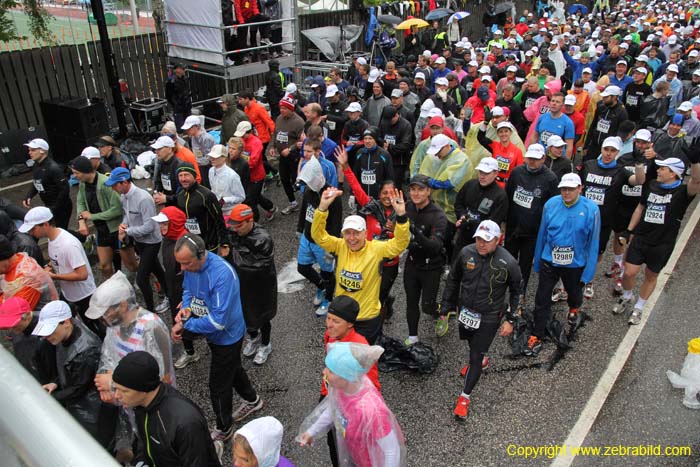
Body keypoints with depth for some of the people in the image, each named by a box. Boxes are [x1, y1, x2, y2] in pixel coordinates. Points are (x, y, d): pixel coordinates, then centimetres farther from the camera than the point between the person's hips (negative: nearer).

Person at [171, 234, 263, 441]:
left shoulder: (222, 274, -37)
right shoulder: (191, 265, -13)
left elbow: (218, 321, -37)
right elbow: (188, 290, 8)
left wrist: (185, 325, -30)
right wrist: (186, 307, -13)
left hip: (227, 336, -8)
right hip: (213, 333, 8)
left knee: (219, 385, 10)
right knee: (232, 368, 29)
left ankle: (224, 430, 36)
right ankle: (252, 400, 56)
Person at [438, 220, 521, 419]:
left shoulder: (508, 263, -22)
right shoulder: (466, 253, -15)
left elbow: (516, 292, -5)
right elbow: (453, 280, 0)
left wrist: (510, 320, -5)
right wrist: (445, 307, 5)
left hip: (489, 318, -4)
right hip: (465, 311, 4)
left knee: (476, 358, 1)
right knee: (471, 342, 29)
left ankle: (465, 397, 20)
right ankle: (479, 359, 62)